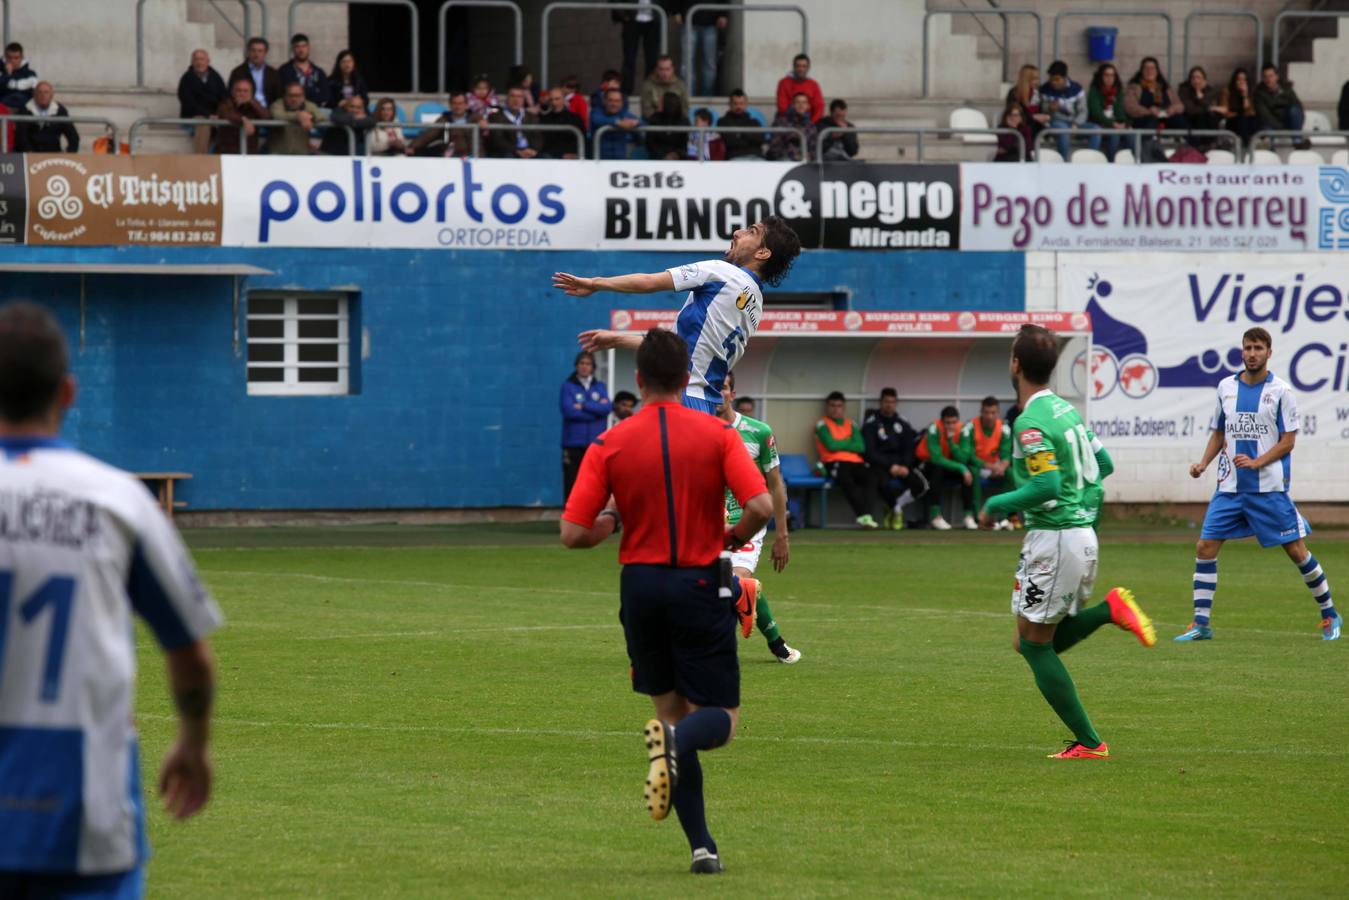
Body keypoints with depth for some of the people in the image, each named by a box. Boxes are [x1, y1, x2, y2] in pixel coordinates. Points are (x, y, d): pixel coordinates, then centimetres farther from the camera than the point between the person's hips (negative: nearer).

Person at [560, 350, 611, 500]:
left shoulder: (600, 387, 12)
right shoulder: (568, 386, 3)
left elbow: (607, 407, -5)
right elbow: (569, 410, -12)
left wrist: (584, 406, -11)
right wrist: (596, 409, -6)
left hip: (596, 443, 3)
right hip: (574, 444, -3)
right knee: (572, 486, -4)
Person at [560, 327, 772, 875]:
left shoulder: (609, 445, -2)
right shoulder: (716, 434, -4)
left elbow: (573, 534, -7)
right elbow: (761, 506, -16)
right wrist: (733, 538, 5)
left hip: (640, 585, 2)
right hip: (699, 584, -2)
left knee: (671, 710, 15)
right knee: (719, 719, 6)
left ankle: (701, 845, 7)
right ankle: (675, 743, -32)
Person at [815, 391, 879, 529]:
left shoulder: (851, 425, 22)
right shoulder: (822, 424, 8)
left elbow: (860, 447, 7)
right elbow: (831, 445, -8)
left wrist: (840, 444, -1)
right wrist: (849, 442, 6)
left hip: (855, 461, 4)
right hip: (834, 462, -4)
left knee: (870, 478, -29)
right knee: (847, 481, -38)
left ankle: (865, 517, -42)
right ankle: (863, 515, -47)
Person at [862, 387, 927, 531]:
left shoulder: (902, 423, 12)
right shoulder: (871, 424, -2)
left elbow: (909, 449, 8)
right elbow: (870, 452, -8)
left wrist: (905, 466, -11)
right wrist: (890, 466, -18)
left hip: (901, 464, 4)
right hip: (879, 465, -4)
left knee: (921, 485, -22)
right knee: (884, 484, -38)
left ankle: (894, 507, 0)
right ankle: (897, 511, -8)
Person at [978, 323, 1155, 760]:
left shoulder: (1031, 422, -16)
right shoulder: (1065, 410, 13)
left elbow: (1047, 486, -24)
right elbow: (1102, 464, 19)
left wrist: (997, 505, -10)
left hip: (1054, 539, -9)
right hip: (1082, 532, 9)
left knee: (1036, 645, 1)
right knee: (1030, 643, 16)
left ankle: (1088, 742, -2)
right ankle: (1110, 609, 1)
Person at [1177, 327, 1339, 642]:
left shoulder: (1280, 391, -3)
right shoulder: (1226, 387, 9)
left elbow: (1288, 440, -5)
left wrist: (1256, 462, -18)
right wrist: (1203, 463, 3)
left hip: (1270, 488, -4)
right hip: (1230, 487, 4)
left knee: (1296, 550, -1)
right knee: (1205, 547, -5)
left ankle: (1329, 616, 15)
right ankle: (1201, 623, 2)